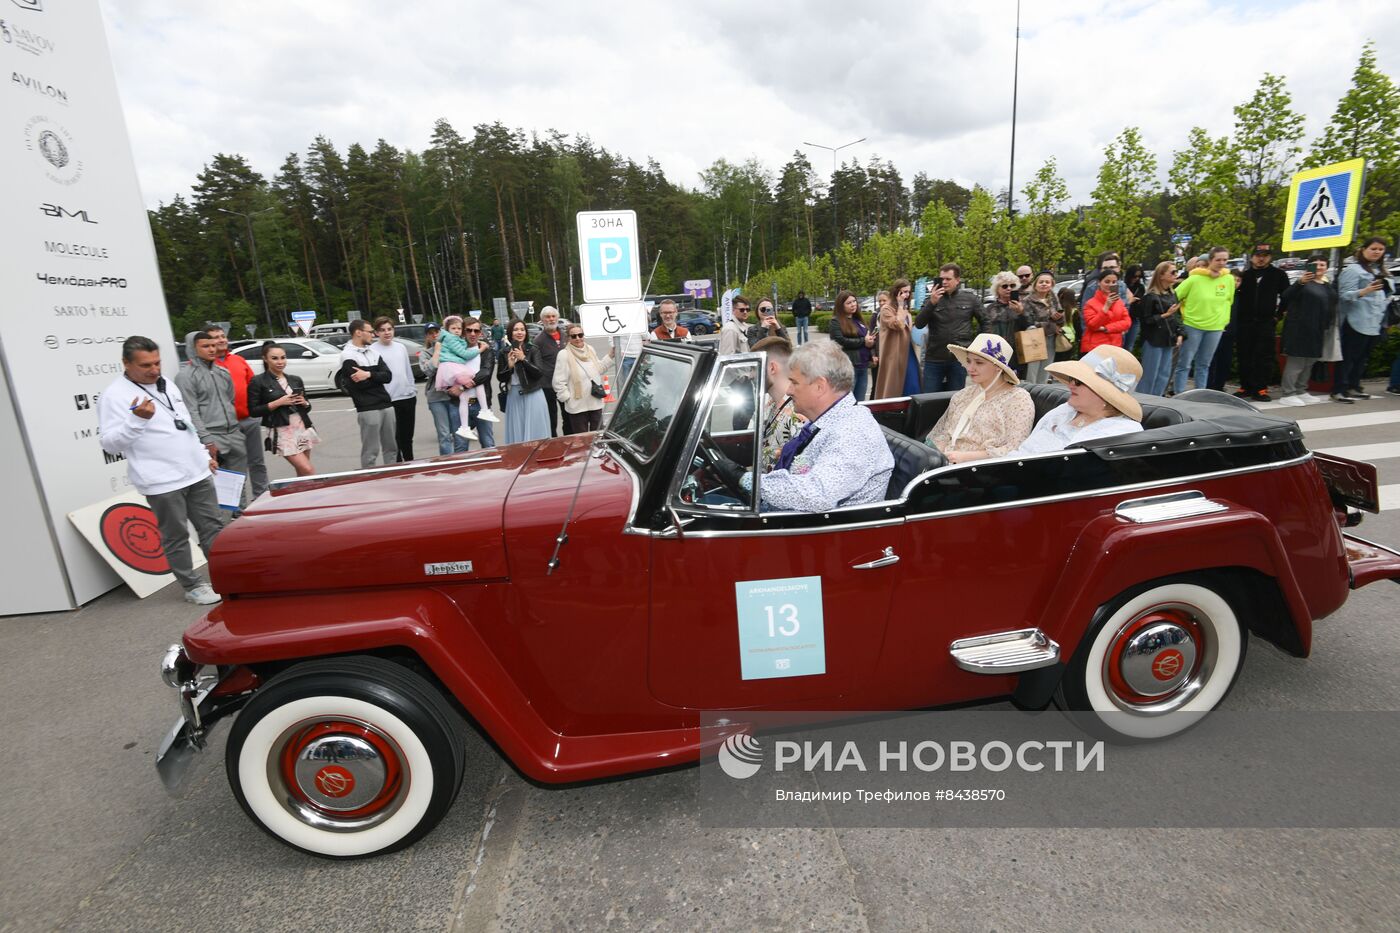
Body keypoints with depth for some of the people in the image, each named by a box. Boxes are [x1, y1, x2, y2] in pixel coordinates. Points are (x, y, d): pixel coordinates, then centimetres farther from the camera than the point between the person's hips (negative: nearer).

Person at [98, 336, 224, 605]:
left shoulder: (167, 384, 13)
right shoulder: (114, 395, -8)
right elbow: (109, 443, -12)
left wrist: (204, 455, 21)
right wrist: (136, 419, -26)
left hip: (197, 473, 6)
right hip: (162, 482, -6)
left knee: (213, 528, 10)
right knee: (176, 537, 4)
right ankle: (192, 587, 15)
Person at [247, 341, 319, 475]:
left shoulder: (296, 379, 12)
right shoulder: (258, 381, -3)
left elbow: (307, 408, 19)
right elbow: (253, 411, -7)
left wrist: (304, 403, -3)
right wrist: (278, 402, -16)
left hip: (303, 428, 5)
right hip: (282, 432, -5)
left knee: (302, 473, 7)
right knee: (307, 470, -13)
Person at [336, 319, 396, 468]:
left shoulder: (373, 351, 14)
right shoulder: (348, 355, -5)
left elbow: (388, 376, 3)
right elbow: (359, 383, -14)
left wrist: (369, 375, -13)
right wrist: (377, 376, -1)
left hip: (386, 405, 7)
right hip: (367, 409, -7)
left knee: (391, 447, 12)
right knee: (370, 451, -3)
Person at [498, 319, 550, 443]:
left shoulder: (533, 349, -2)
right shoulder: (505, 352, 6)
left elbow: (540, 373, -10)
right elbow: (501, 378, 6)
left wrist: (523, 359, -19)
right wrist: (510, 366, -11)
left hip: (533, 395, -3)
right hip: (514, 396, 3)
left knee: (535, 432, 0)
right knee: (517, 433, 6)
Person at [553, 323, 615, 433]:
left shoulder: (590, 349, 7)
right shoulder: (564, 355, -11)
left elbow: (599, 369, 20)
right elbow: (558, 382, -12)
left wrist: (610, 356, 11)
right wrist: (568, 398, -13)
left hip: (596, 403, 6)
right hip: (577, 407, -5)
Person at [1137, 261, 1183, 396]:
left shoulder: (1172, 294, 12)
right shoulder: (1150, 297, -11)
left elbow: (1177, 316, 18)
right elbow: (1145, 319, -12)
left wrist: (1179, 334, 11)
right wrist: (1165, 315, -18)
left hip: (1168, 340, 7)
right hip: (1154, 340, -7)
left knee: (1165, 373, 9)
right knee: (1150, 374, -3)